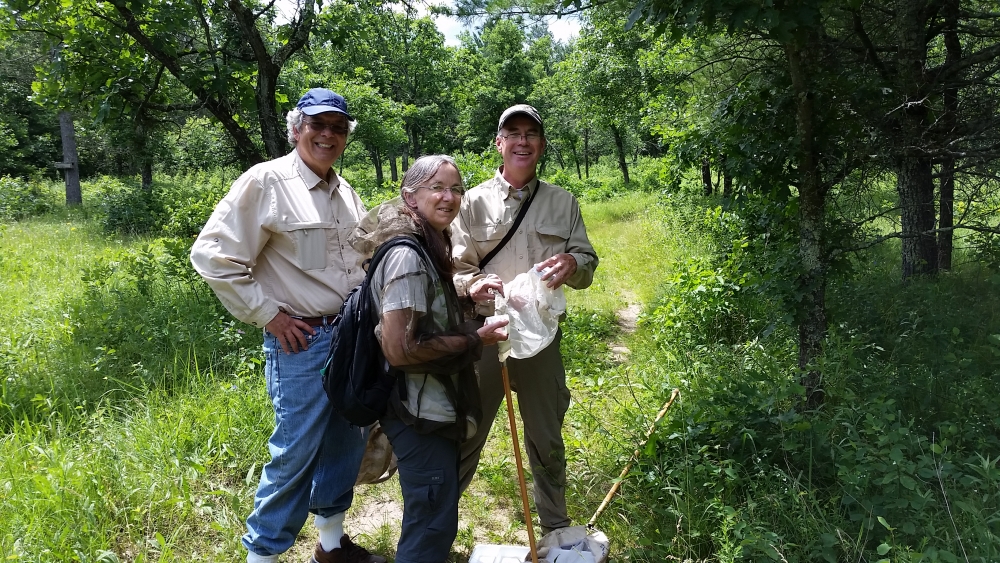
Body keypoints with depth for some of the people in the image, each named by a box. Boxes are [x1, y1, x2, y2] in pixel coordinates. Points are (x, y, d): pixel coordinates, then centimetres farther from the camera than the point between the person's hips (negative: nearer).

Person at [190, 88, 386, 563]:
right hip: (302, 341, -7)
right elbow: (213, 256, -12)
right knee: (296, 451, 0)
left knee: (347, 443, 15)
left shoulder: (346, 192, 11)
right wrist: (267, 314, -12)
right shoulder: (266, 182, -10)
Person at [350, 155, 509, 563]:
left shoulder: (427, 247, 9)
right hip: (419, 412, -10)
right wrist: (474, 339, -18)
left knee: (431, 517, 25)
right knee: (432, 526, 3)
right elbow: (399, 348, -26)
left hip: (433, 406, 10)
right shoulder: (407, 255, -21)